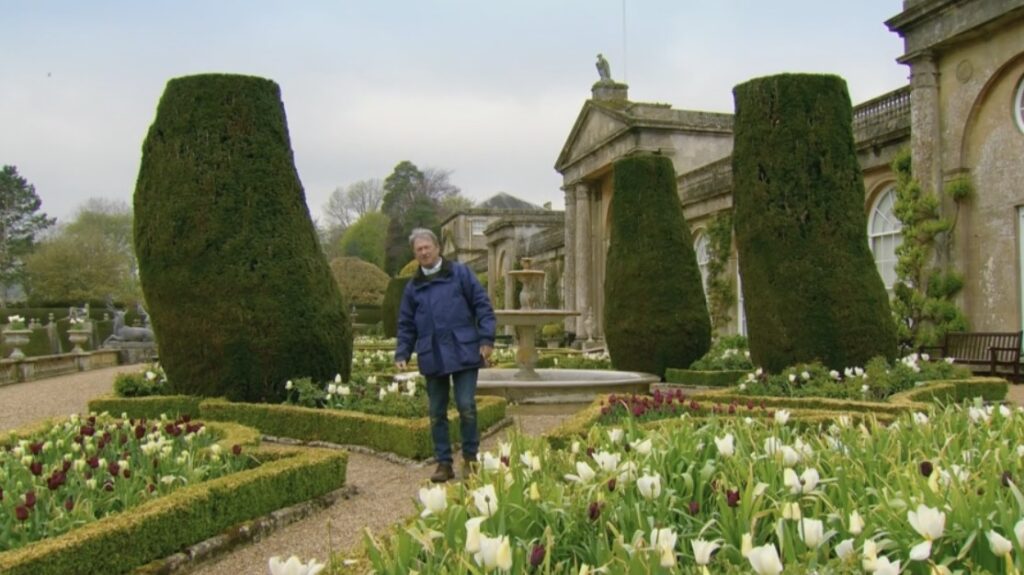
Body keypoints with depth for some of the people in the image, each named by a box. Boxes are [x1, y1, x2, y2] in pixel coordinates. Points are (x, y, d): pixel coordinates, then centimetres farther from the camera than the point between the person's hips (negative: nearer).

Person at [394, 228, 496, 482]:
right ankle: (444, 463, 18)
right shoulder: (413, 286, 12)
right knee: (436, 413, 8)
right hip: (432, 357, 4)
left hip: (463, 353, -4)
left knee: (466, 406, -5)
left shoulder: (460, 273, 1)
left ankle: (470, 458, 11)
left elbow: (482, 305, -1)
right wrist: (402, 354, 6)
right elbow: (406, 324, 16)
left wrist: (486, 339, -8)